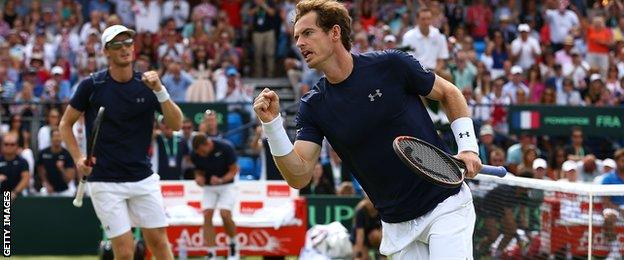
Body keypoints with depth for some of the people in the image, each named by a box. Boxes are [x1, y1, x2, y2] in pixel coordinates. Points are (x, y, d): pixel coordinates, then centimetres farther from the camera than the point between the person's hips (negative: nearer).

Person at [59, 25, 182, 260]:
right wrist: (78, 158, -7)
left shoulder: (147, 85, 2)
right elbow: (65, 124, 6)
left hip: (144, 179, 3)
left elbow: (176, 124, -6)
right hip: (105, 182, -3)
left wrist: (160, 91, -19)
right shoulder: (92, 86, -4)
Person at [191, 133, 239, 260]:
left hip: (226, 185, -3)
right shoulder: (195, 155, -12)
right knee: (207, 215, -14)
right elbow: (199, 171, 5)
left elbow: (234, 170, -12)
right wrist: (199, 178, -19)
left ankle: (233, 244, 7)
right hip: (209, 187, 3)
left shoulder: (225, 148, -21)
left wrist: (221, 180, -28)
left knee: (225, 214, -19)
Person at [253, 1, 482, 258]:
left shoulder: (391, 65, -9)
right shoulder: (313, 106, -1)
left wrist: (468, 147, -5)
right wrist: (272, 123, -19)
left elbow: (449, 93, 6)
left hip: (445, 204, -4)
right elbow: (299, 176, -7)